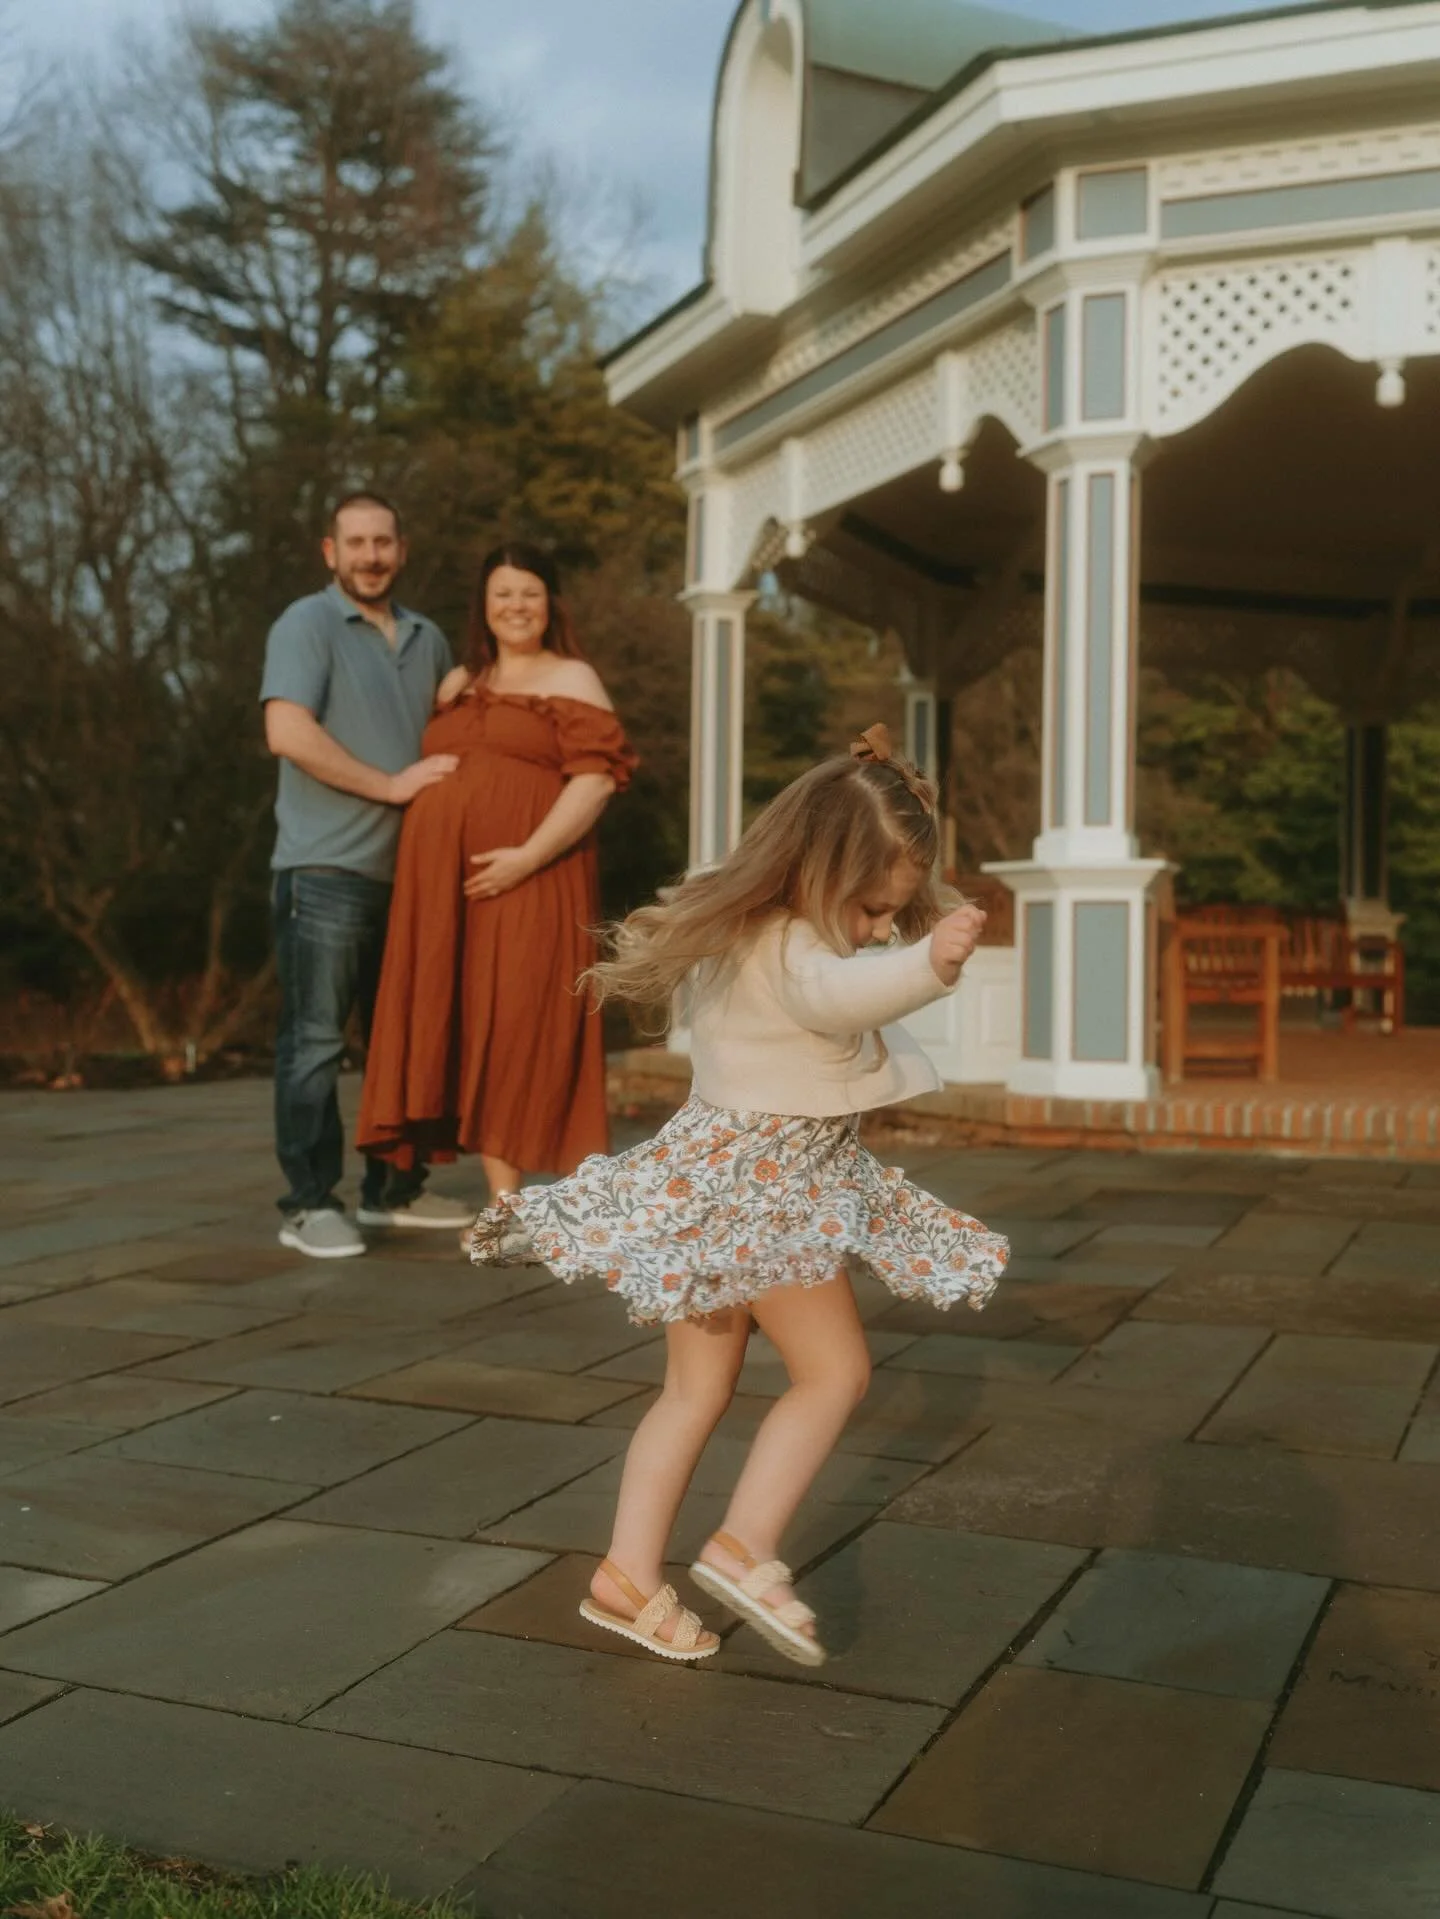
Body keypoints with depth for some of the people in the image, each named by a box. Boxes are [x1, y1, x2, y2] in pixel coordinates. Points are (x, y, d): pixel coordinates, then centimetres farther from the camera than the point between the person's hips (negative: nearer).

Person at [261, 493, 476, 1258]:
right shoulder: (306, 624, -3)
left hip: (409, 871, 7)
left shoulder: (428, 639, 17)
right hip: (327, 871, -7)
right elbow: (287, 732, -17)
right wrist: (391, 785, -15)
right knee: (315, 1039, -4)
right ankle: (309, 1204, 1)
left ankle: (393, 1189, 23)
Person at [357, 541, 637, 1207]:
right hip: (445, 883, 5)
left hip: (528, 882, -5)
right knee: (477, 1035, 2)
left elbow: (596, 778, -8)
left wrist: (529, 856, -18)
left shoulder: (571, 679, 5)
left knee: (526, 1030, -10)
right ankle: (503, 1203, 7)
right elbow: (427, 775, 27)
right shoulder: (458, 683, 22)